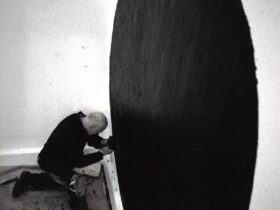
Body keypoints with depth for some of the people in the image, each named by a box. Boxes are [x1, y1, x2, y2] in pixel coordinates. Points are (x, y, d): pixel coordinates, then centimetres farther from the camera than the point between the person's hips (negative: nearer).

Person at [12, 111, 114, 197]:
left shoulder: (80, 118, -13)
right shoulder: (72, 135, -36)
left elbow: (92, 139, 3)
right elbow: (78, 162, -26)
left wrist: (103, 142, -17)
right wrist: (102, 153, -24)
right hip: (50, 163, -8)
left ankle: (28, 179, 15)